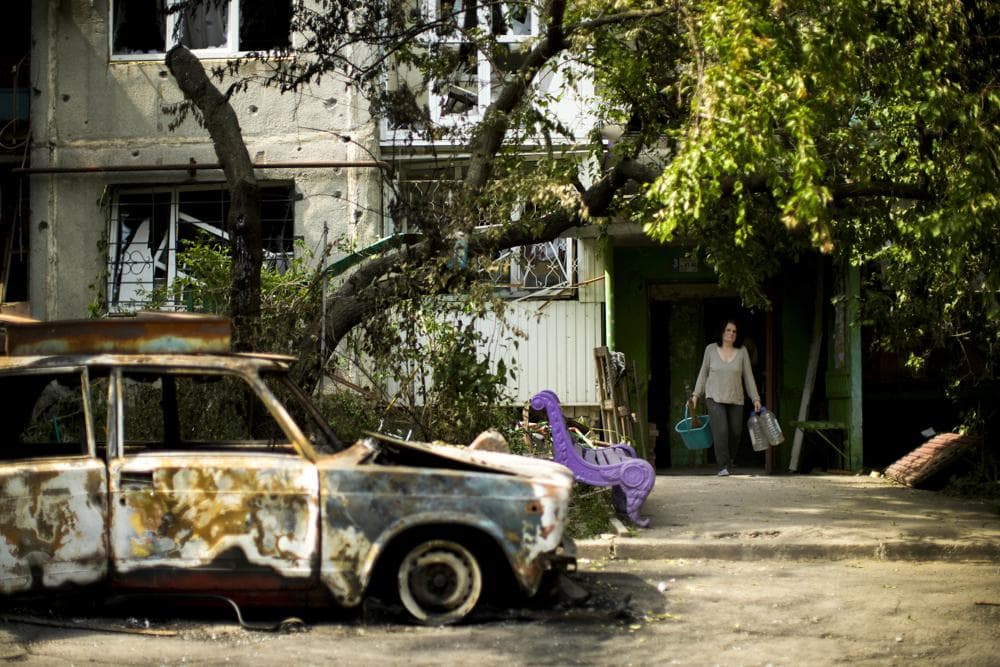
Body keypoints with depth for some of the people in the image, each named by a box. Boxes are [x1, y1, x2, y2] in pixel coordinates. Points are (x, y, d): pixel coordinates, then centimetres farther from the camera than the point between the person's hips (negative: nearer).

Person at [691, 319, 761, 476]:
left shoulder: (742, 351, 2)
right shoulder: (711, 349, 1)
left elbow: (748, 376, 5)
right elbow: (703, 373, 9)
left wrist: (755, 398, 1)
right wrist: (696, 394, 5)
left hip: (735, 399, 2)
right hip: (715, 397, -2)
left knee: (736, 433, 2)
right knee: (721, 431, -17)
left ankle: (729, 460, 28)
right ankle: (723, 467, -15)